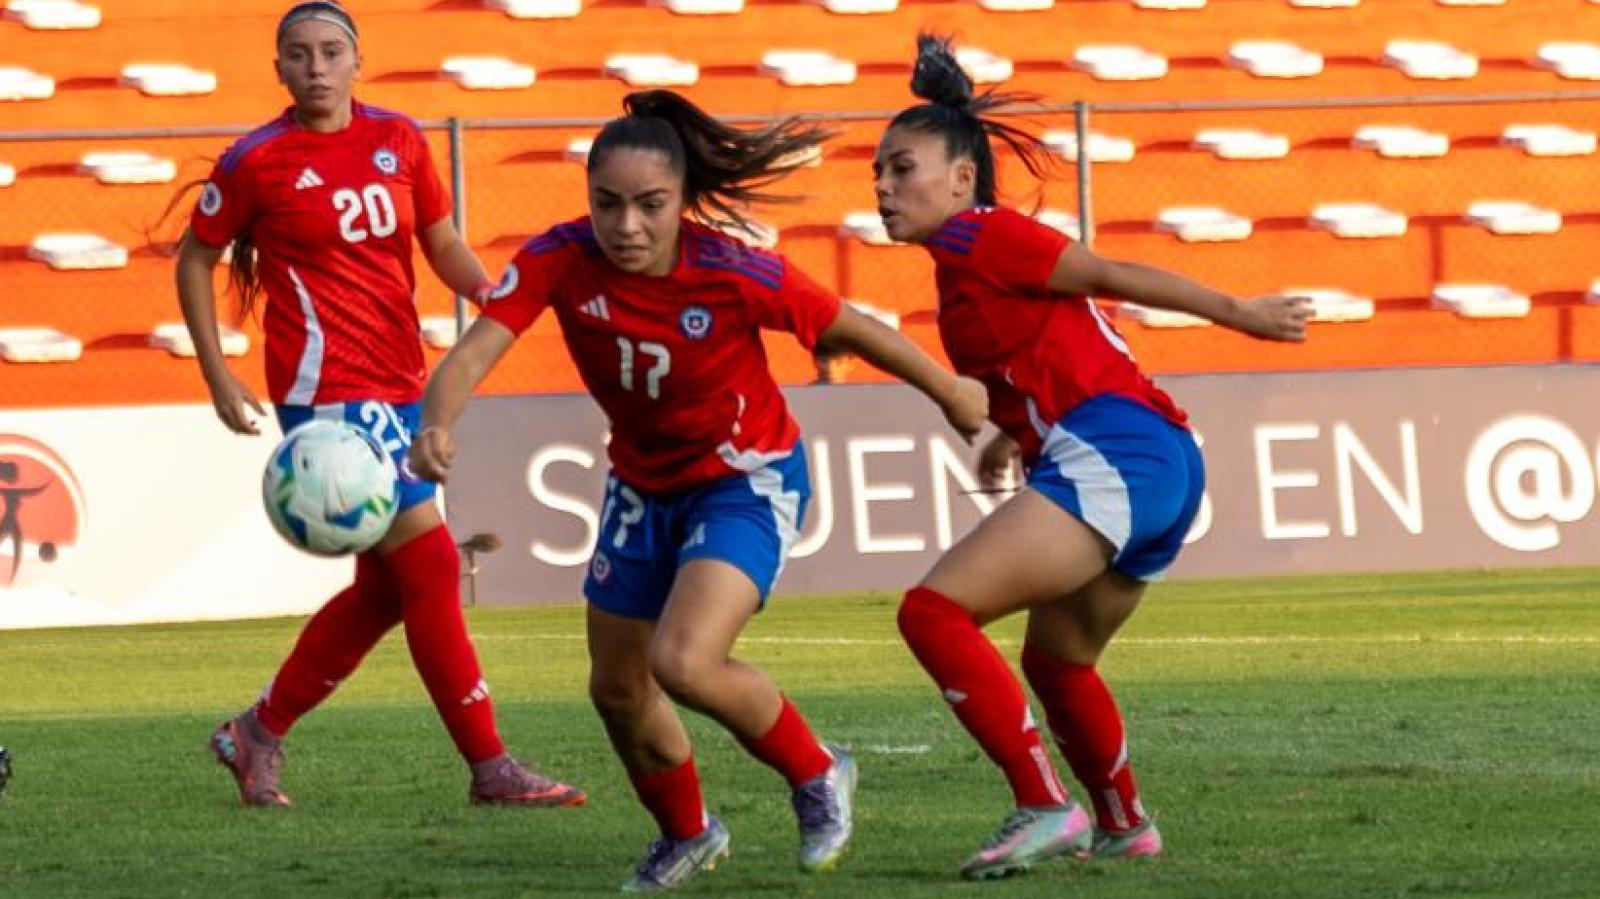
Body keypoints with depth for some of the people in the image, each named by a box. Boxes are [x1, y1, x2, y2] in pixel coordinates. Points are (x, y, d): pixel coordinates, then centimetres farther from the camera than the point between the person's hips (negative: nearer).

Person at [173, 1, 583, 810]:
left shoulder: (398, 141, 7)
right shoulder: (258, 162, -6)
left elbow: (442, 245, 15)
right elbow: (195, 259, 4)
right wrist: (218, 379, -2)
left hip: (398, 384, 7)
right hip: (327, 384, -7)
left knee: (383, 589, 12)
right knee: (430, 566, -11)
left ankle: (257, 734, 27)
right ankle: (490, 768, -6)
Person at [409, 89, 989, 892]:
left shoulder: (734, 274, -29)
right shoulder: (561, 260, -23)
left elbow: (852, 330, -14)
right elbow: (475, 350, -33)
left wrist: (951, 393, -1)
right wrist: (438, 424, -55)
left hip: (747, 481, -5)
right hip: (643, 486, 5)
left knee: (682, 662, -26)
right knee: (617, 689, 15)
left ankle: (816, 776, 2)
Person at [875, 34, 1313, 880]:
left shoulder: (976, 236, -7)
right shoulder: (966, 259, 20)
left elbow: (1114, 276, -7)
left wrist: (1241, 314, -6)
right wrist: (1014, 431, 33)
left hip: (1113, 456, -10)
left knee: (933, 611, -19)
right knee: (1056, 663, 29)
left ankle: (1045, 808, -21)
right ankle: (1124, 825, 45)